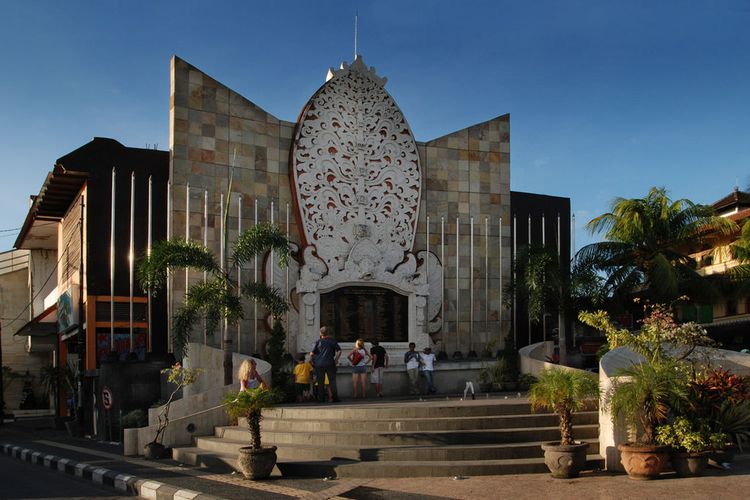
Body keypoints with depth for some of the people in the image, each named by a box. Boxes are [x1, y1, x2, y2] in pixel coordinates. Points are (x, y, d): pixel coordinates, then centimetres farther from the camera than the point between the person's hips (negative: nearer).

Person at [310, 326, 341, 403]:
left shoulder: (318, 342, 2)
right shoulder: (332, 341, 5)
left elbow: (311, 354, -2)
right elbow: (339, 351, 1)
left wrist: (312, 363, 9)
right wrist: (336, 360, 8)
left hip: (319, 364, 0)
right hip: (330, 364, 0)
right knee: (332, 381, 6)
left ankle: (321, 399, 3)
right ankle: (335, 398, 2)